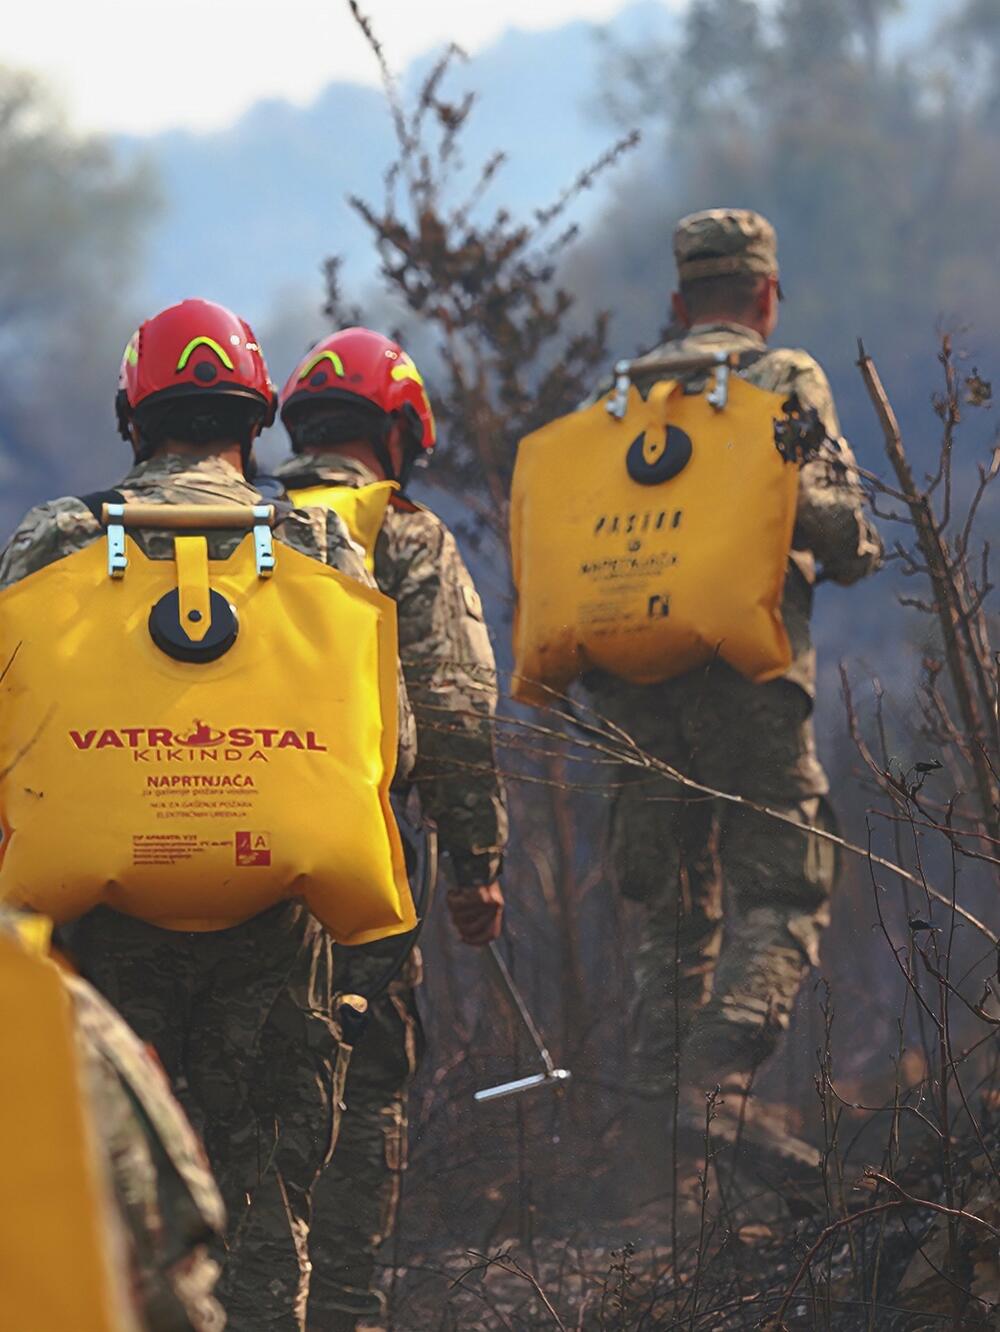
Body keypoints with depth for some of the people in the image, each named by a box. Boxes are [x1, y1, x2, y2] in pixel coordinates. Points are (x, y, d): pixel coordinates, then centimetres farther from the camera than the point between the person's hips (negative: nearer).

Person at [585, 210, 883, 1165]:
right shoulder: (784, 379, 5)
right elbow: (827, 509, -9)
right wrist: (855, 550, 11)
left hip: (624, 672, 5)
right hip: (740, 662, -5)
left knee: (673, 903, 14)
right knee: (780, 887, -6)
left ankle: (662, 1086, 6)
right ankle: (722, 1083, -23)